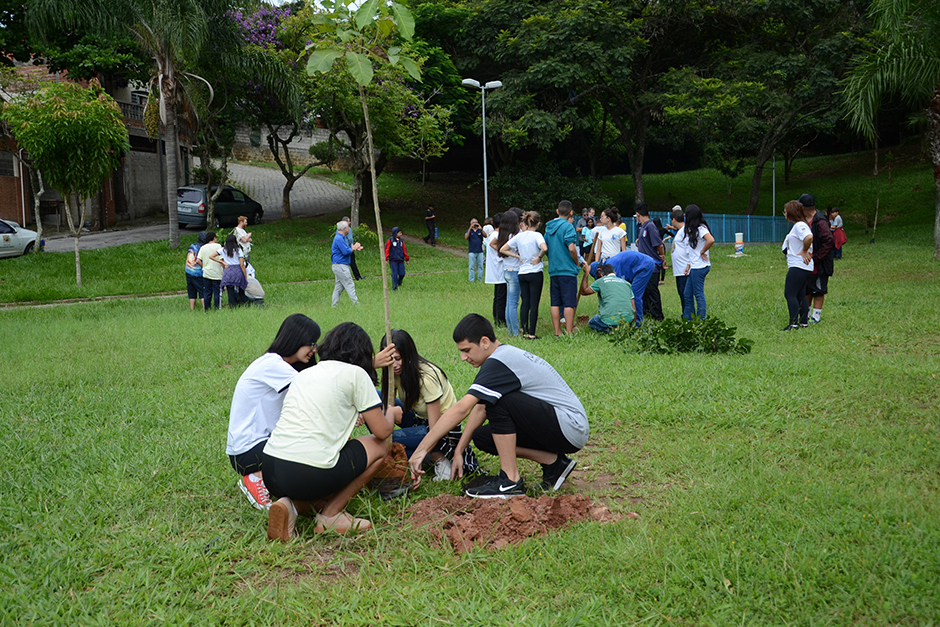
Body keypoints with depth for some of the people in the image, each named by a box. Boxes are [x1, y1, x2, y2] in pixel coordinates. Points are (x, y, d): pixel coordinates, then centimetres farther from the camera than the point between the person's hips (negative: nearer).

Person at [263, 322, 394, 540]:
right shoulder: (355, 373, 2)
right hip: (310, 475, -7)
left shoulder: (303, 374, 20)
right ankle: (330, 515, 9)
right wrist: (391, 414, 26)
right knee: (380, 446, 15)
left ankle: (291, 506, 5)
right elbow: (382, 431, 3)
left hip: (270, 469, 7)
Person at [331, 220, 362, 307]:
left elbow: (346, 250, 23)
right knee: (350, 286, -7)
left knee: (338, 287, 11)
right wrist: (353, 248, -5)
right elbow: (346, 252, -22)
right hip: (341, 266, -11)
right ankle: (356, 303, -5)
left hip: (339, 266, 11)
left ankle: (334, 305, 12)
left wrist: (354, 248, 10)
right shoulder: (339, 239, -16)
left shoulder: (341, 238, 18)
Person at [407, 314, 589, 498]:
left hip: (571, 427, -10)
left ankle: (511, 481, -13)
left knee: (499, 402, -22)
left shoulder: (499, 362, -19)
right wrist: (458, 452, 12)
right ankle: (553, 462, 7)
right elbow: (480, 409, 14)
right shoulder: (506, 355, 11)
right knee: (482, 437, 3)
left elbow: (461, 409, -25)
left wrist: (421, 450, -22)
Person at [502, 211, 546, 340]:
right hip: (535, 273, -5)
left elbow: (502, 249, 8)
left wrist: (518, 257, 7)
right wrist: (539, 258, -12)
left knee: (525, 303, 11)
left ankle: (524, 331, 13)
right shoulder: (536, 235, -10)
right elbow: (544, 248, -30)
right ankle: (531, 333, 0)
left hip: (522, 274, 5)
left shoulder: (519, 236, 5)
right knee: (534, 304, 0)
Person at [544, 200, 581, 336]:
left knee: (555, 302, 9)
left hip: (553, 269, 7)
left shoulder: (549, 227, 11)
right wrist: (577, 263, -4)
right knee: (569, 302, -3)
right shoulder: (567, 226, -11)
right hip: (567, 269, -7)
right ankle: (569, 332, -3)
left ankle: (557, 332, 13)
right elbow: (571, 248, -19)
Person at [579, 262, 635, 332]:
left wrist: (586, 273, 34)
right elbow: (634, 309, 17)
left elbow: (584, 291, 26)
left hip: (610, 319, -5)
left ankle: (610, 330, -2)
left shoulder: (601, 281, 10)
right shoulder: (626, 282, 21)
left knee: (591, 323, 26)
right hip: (628, 319, 5)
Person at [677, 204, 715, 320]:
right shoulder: (690, 229, 16)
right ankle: (687, 319, 20)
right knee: (688, 294, 13)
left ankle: (701, 320, 5)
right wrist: (689, 265, 14)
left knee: (699, 294, -3)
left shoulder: (701, 228, -13)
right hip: (693, 267, 10)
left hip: (700, 266, -10)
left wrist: (702, 252, -17)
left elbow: (711, 240, -30)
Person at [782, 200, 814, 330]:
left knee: (790, 294, -9)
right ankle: (804, 321, 18)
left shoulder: (800, 225, -15)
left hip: (798, 266, -11)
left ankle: (793, 323, -9)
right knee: (800, 294, 14)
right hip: (802, 267, 11)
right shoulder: (797, 225, 17)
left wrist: (804, 252, -20)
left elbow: (809, 237, -33)